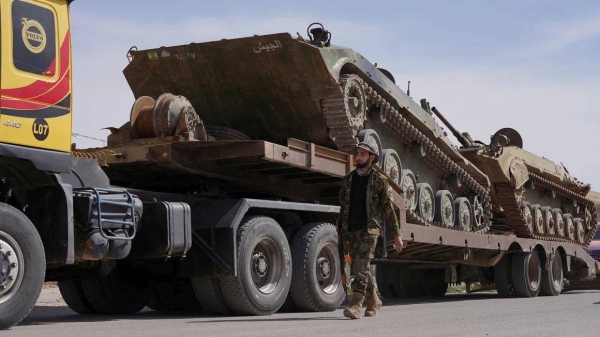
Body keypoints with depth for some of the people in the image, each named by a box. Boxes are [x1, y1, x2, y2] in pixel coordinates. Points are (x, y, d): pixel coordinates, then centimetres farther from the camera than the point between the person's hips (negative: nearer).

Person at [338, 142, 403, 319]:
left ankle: (355, 305, -21)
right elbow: (342, 207, 15)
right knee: (358, 268, 10)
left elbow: (389, 209, 2)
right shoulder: (347, 179, 12)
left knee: (362, 265, -18)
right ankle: (373, 301, 28)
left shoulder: (380, 180, 1)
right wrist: (341, 233, 13)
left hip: (370, 229, -5)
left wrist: (396, 234, 0)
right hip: (350, 230, 5)